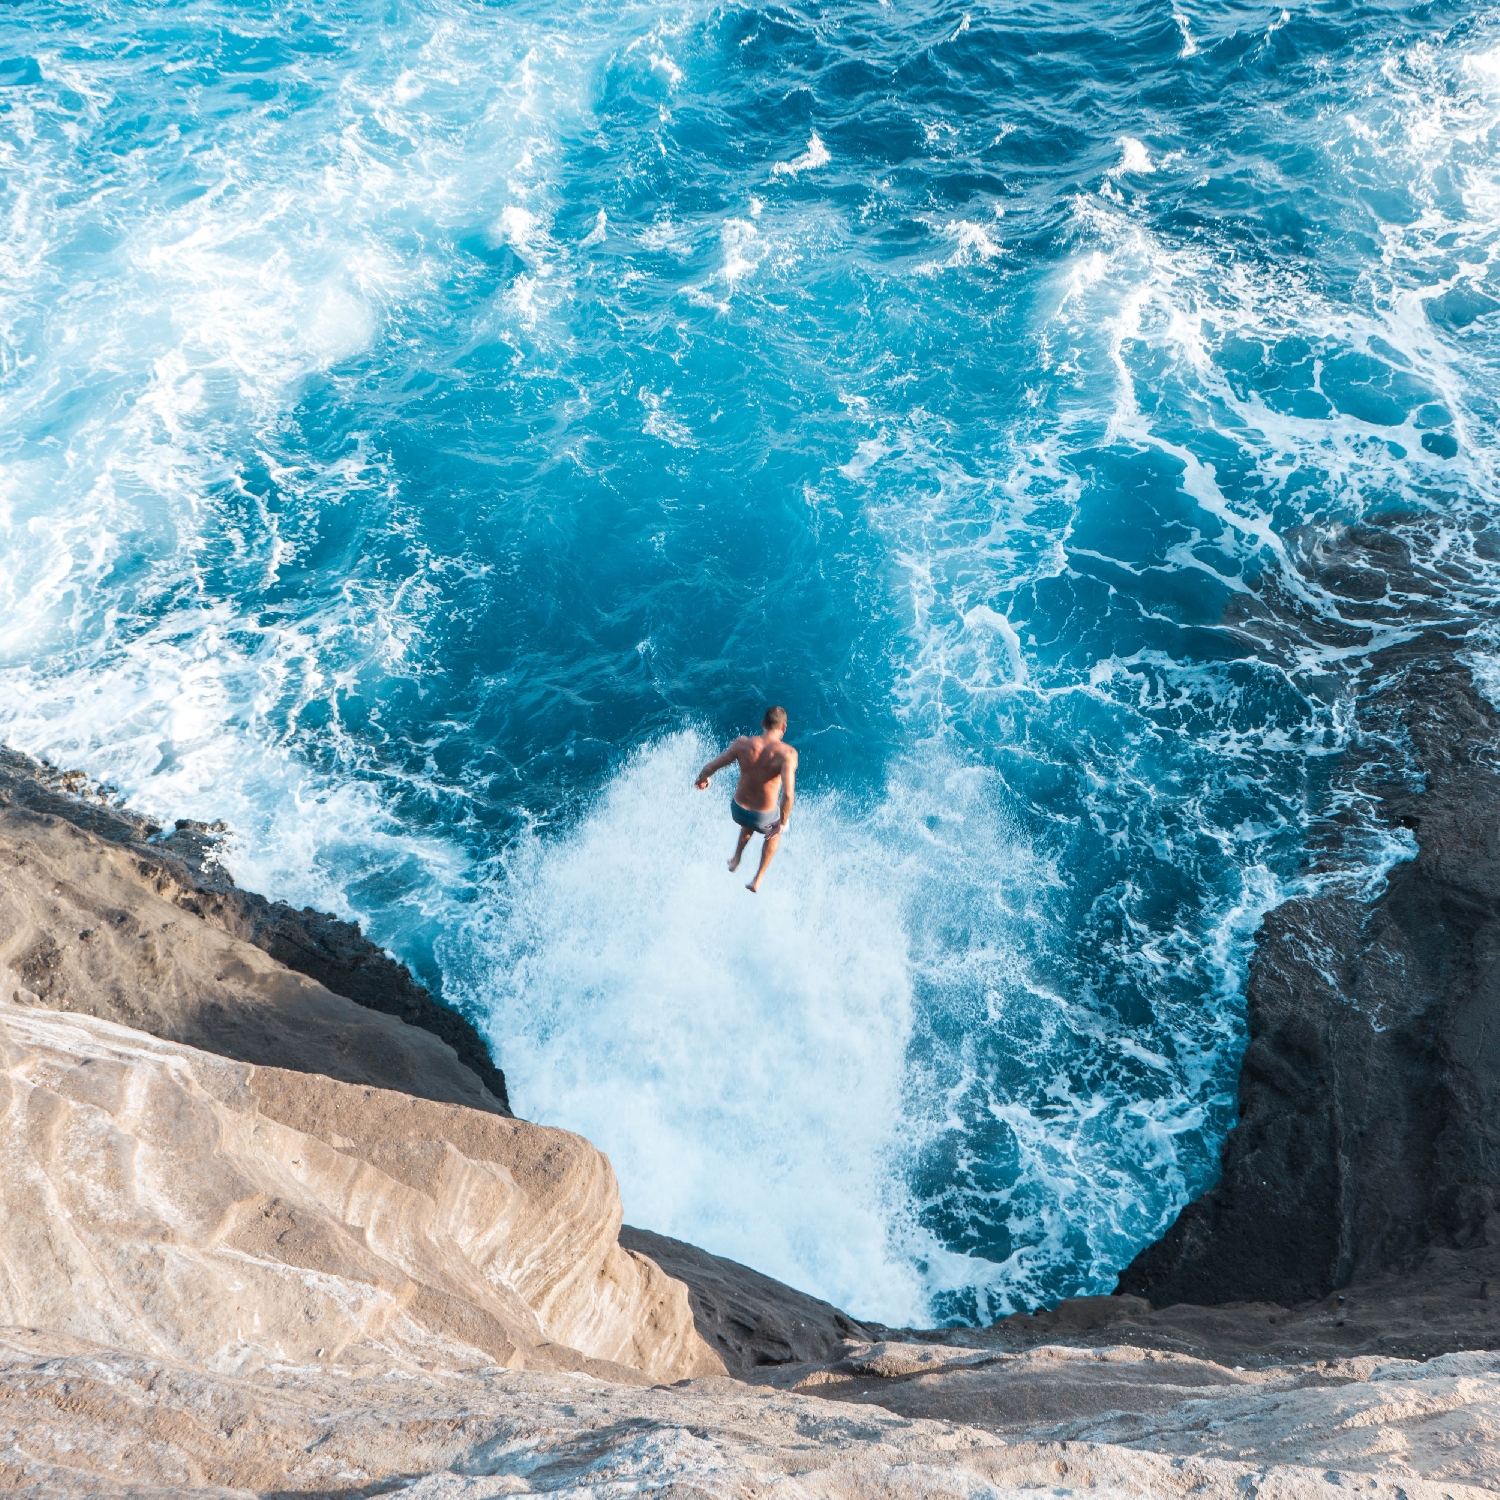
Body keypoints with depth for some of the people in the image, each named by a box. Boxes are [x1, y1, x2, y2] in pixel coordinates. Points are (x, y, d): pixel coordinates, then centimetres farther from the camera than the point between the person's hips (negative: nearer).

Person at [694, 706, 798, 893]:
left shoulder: (743, 743, -15)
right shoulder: (787, 753, -23)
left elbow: (709, 768, -10)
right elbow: (788, 794, -34)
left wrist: (701, 779, 13)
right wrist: (783, 822, -18)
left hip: (737, 810, 3)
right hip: (764, 817, -3)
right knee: (774, 833, 36)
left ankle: (736, 860, 57)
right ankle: (758, 880, 42)